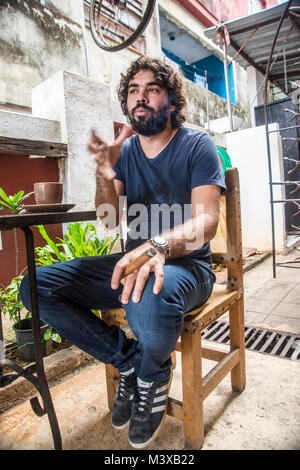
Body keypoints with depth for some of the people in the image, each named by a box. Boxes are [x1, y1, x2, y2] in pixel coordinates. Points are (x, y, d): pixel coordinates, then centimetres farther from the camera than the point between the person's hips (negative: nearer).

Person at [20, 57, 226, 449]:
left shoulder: (196, 145, -3)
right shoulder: (125, 149, 10)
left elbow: (206, 220, -17)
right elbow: (109, 218, 2)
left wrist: (158, 246, -38)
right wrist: (106, 174, -19)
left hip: (187, 264, -4)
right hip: (135, 261, 5)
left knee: (151, 298, -41)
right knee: (36, 285, -11)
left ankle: (152, 376, -3)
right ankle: (128, 362, 1)